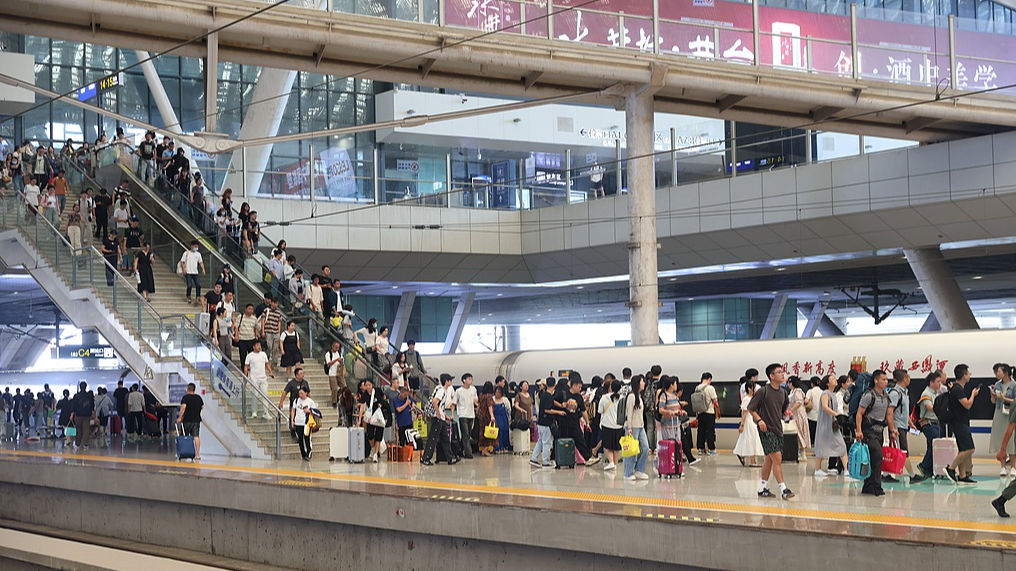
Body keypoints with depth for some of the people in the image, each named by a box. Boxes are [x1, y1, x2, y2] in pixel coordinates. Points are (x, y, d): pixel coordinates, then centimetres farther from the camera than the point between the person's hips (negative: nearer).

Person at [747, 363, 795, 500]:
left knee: (769, 459, 13)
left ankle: (763, 488, 22)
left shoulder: (782, 392, 8)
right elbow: (750, 408, -7)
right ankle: (783, 489, -14)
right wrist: (759, 420, -17)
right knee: (777, 458, -14)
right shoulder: (763, 391, -11)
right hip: (766, 429, -8)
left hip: (778, 428, 8)